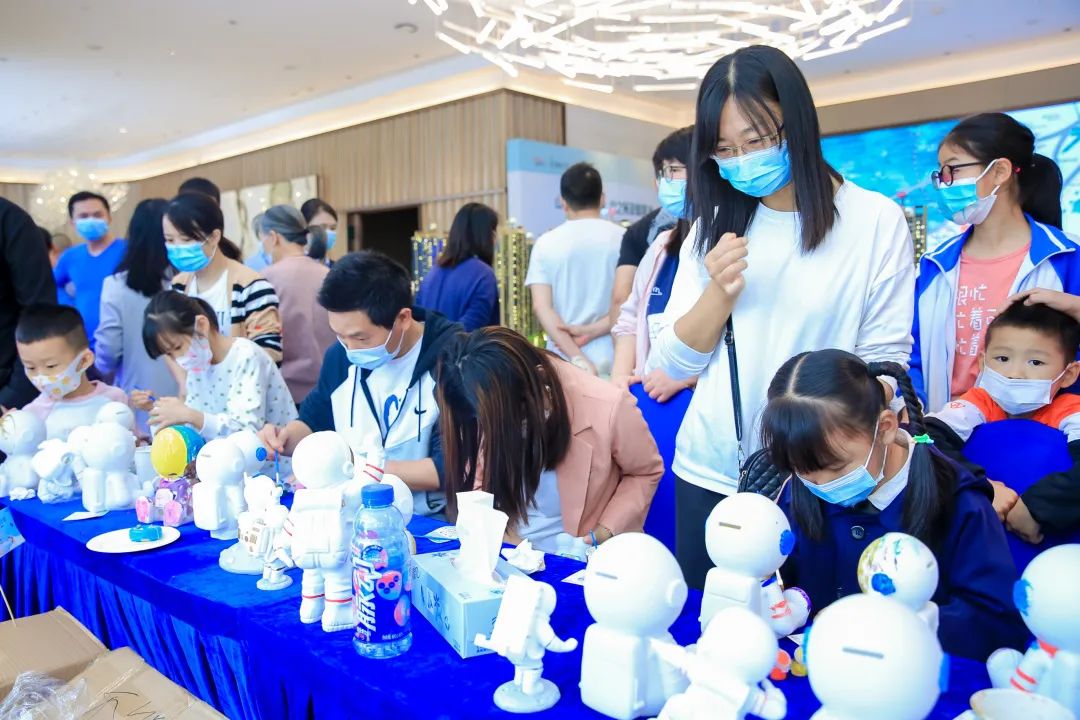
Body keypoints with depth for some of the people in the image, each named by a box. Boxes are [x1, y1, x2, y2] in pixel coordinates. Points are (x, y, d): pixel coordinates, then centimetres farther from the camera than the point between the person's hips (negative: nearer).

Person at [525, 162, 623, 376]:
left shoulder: (545, 243, 4)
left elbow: (541, 307, -5)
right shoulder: (622, 239, 2)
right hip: (612, 360, -1)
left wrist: (577, 358, -10)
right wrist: (591, 332, -6)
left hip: (564, 362, 1)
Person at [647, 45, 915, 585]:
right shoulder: (714, 225, 3)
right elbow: (672, 364, 0)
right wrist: (719, 293, -17)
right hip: (709, 474, 3)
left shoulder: (878, 221, -7)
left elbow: (884, 360, -6)